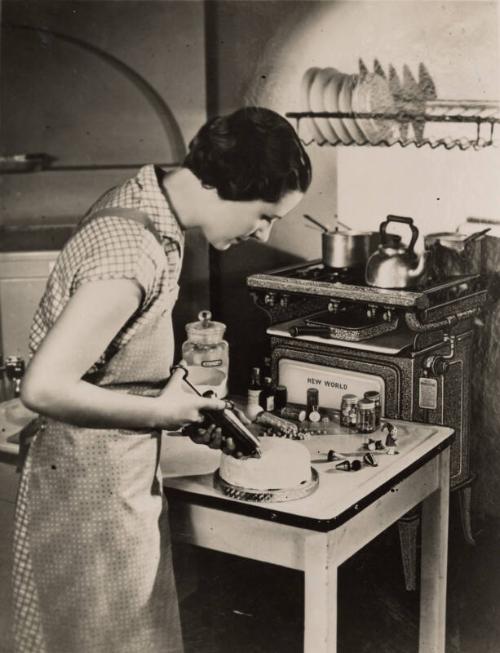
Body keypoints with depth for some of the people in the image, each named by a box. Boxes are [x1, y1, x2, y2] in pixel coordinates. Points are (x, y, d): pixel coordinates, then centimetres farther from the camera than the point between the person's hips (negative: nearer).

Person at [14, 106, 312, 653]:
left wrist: (184, 412, 5)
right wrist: (161, 412, -19)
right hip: (92, 488, -9)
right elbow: (44, 388, -31)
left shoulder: (140, 198, 2)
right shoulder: (131, 254, -29)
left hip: (123, 475, 9)